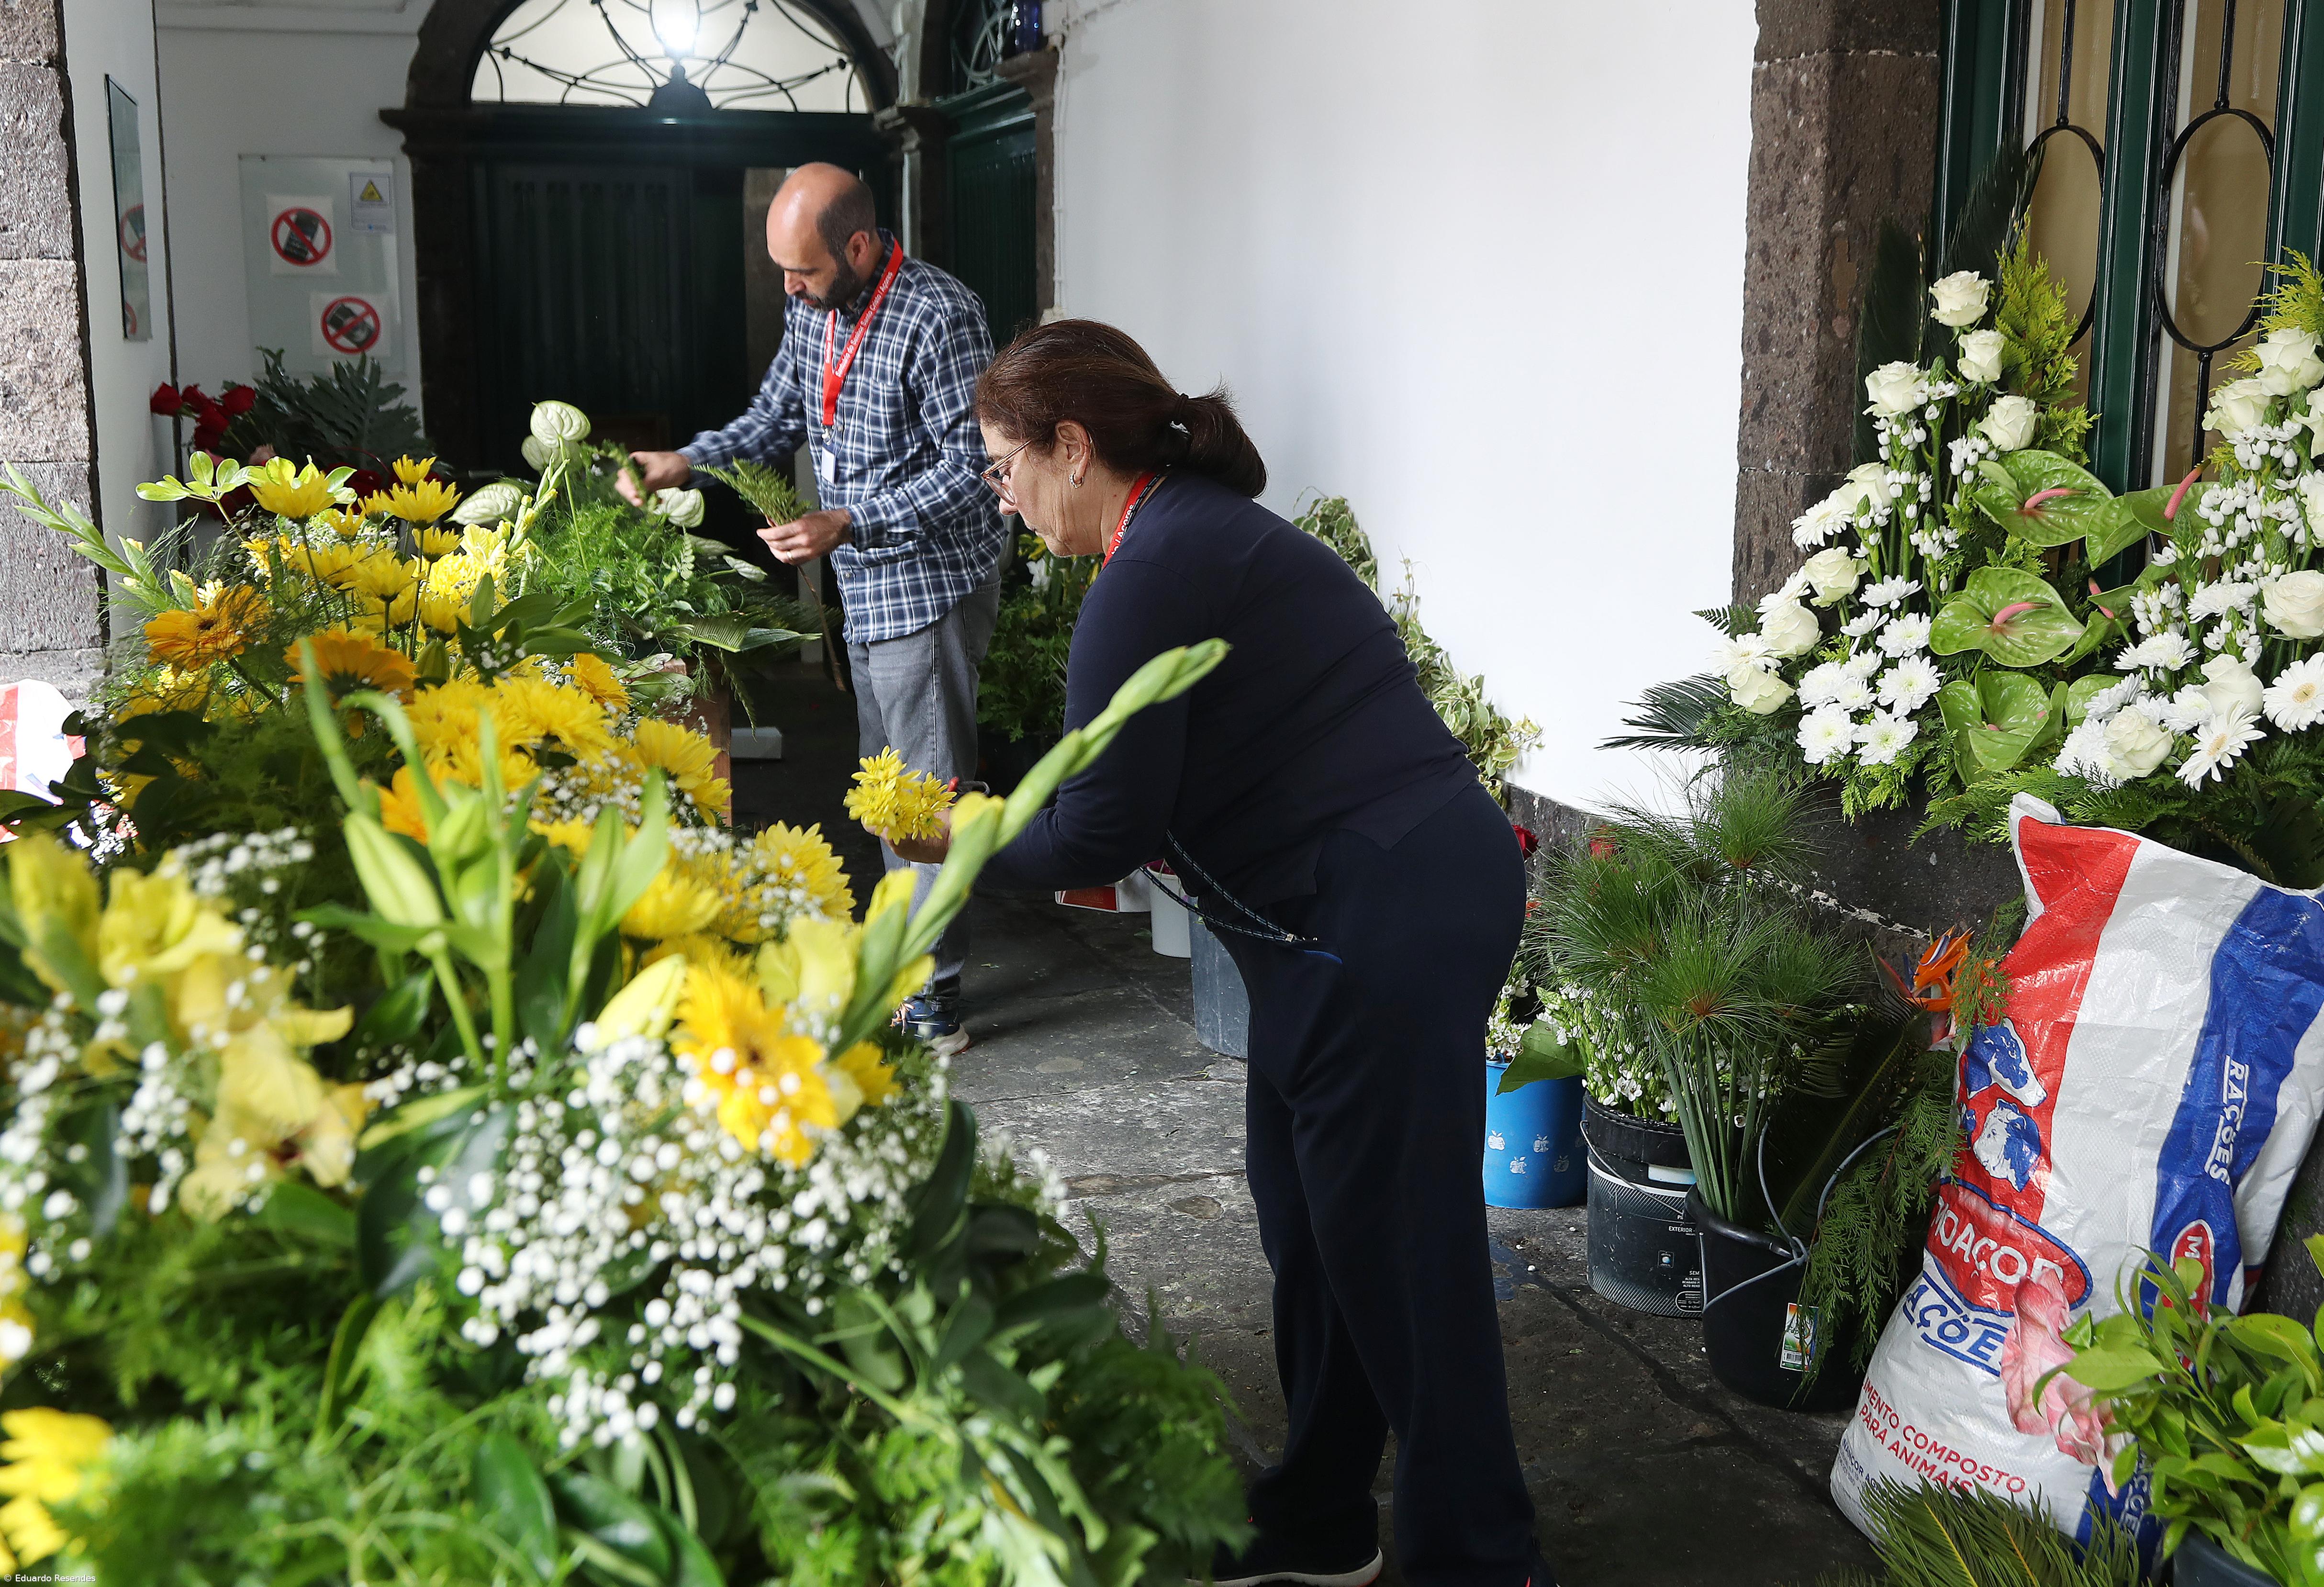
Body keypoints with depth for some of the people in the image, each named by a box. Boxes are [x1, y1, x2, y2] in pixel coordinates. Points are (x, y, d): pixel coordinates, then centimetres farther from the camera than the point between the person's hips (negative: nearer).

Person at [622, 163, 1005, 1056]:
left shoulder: (941, 317, -20)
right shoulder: (811, 310, 7)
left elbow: (970, 471, -21)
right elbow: (776, 420, 17)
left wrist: (849, 525, -26)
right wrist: (686, 462, 0)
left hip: (932, 585, -9)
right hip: (865, 590, 9)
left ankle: (935, 1005, 0)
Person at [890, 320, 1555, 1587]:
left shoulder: (1152, 578, -16)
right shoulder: (1207, 529, 16)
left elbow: (1102, 828, -14)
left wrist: (967, 849, 3)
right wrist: (1058, 849, 15)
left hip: (1385, 926, -11)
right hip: (1403, 893, 11)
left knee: (1394, 1244, 0)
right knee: (1310, 1219, 18)